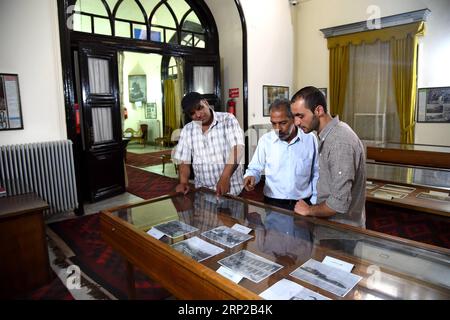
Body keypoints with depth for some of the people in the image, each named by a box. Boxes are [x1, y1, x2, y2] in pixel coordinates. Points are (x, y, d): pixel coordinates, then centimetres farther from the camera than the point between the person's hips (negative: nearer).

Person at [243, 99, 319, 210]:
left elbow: (317, 174, 7)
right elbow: (255, 169, 6)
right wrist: (250, 176, -15)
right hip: (273, 203, 0)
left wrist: (314, 202, 5)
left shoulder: (310, 139, -1)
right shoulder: (265, 140, -2)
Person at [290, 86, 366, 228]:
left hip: (343, 229, -8)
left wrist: (309, 210, -12)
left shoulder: (340, 142, -26)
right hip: (330, 222, 8)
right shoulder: (327, 134, 4)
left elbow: (340, 203, -28)